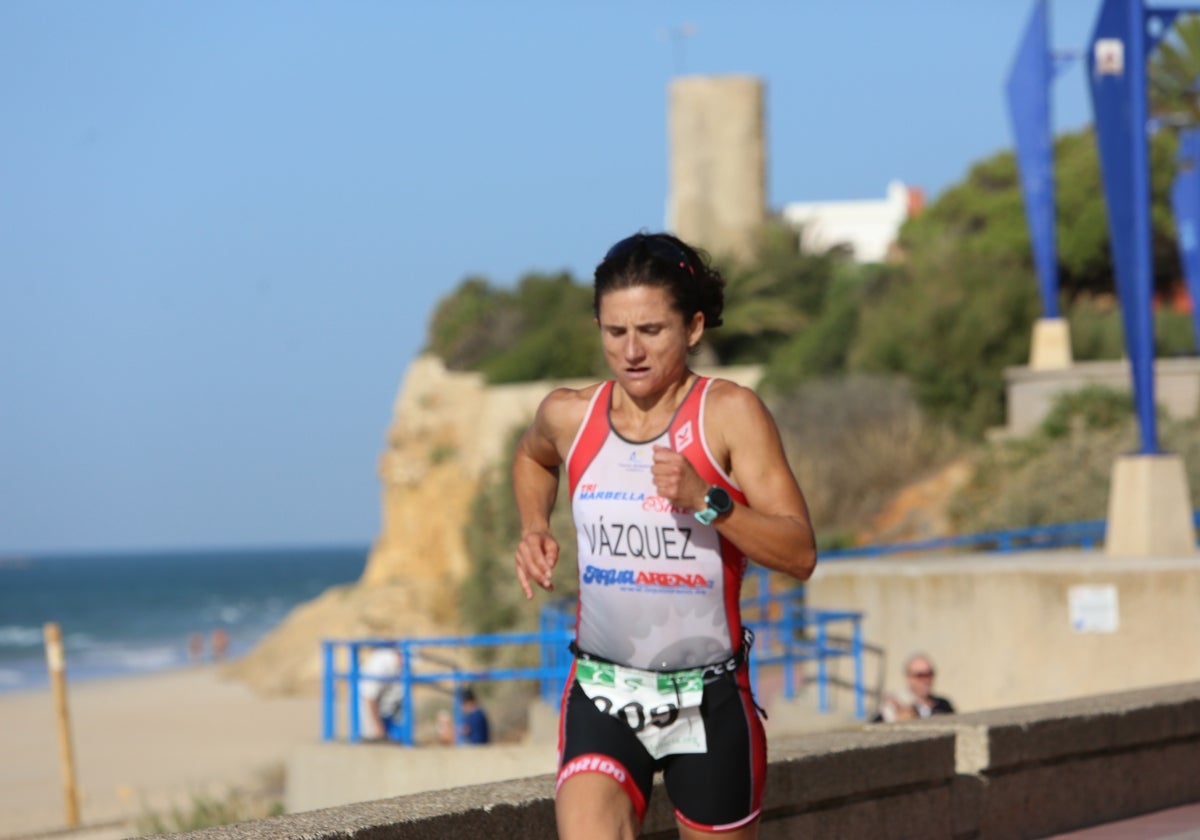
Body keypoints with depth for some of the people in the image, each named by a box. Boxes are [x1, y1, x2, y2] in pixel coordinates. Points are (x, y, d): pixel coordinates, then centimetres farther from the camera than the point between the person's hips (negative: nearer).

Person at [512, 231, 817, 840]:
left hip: (709, 703, -1)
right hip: (602, 698, 1)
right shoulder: (570, 415, 1)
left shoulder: (729, 414, -9)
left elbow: (800, 555, -14)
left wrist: (706, 501, -26)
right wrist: (534, 528, 9)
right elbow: (531, 457, 28)